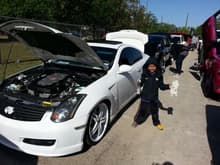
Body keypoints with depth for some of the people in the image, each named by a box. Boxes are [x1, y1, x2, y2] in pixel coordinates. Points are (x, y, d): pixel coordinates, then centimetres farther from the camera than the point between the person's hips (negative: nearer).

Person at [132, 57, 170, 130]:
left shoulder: (159, 75, -7)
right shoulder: (144, 74, -12)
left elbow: (161, 86, -1)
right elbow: (141, 83, -7)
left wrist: (168, 86, -12)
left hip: (154, 97, 2)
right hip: (145, 97, -2)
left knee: (155, 111, 18)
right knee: (142, 110, 9)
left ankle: (157, 123, 44)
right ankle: (136, 120, 37)